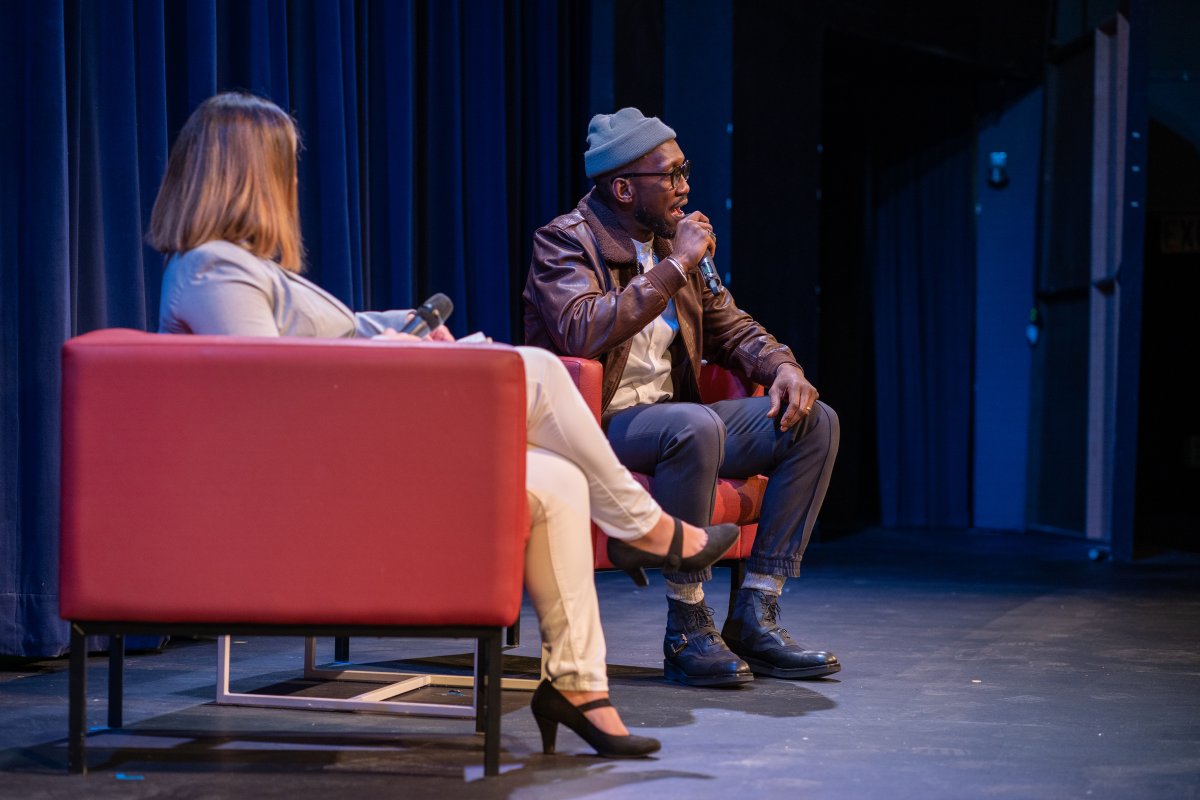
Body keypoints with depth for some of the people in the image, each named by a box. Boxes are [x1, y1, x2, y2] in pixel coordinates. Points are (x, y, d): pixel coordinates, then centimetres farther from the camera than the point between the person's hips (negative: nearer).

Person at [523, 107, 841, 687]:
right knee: (694, 425, -37)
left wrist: (781, 366, -2)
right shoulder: (564, 241, -10)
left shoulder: (670, 244, 13)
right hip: (595, 427, -8)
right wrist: (675, 266, -22)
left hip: (668, 419, 8)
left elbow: (729, 327, 20)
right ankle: (686, 633, -26)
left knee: (814, 422, -5)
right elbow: (583, 334, -28)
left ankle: (754, 618, -9)